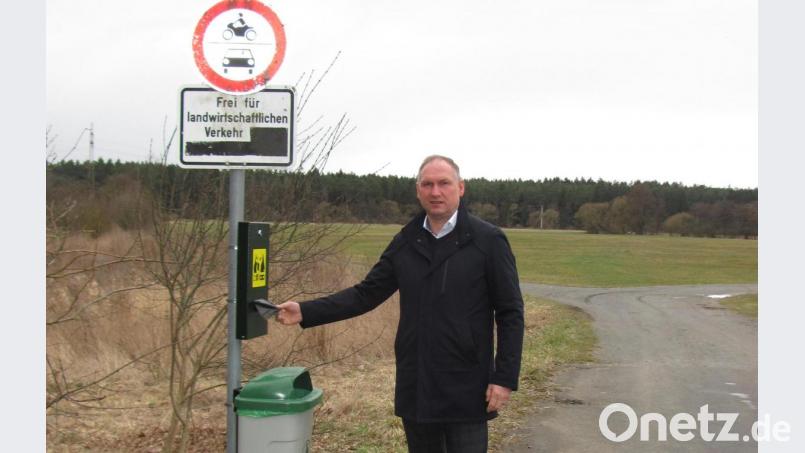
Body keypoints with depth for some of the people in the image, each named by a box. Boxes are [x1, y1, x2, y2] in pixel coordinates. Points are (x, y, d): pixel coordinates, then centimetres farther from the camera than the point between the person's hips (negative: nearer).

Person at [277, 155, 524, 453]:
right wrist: (305, 312, -3)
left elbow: (510, 313, -5)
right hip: (416, 390, 4)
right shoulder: (405, 243, 7)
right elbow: (366, 293, 7)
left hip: (466, 392, -4)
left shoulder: (488, 240, -5)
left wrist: (504, 378, -11)